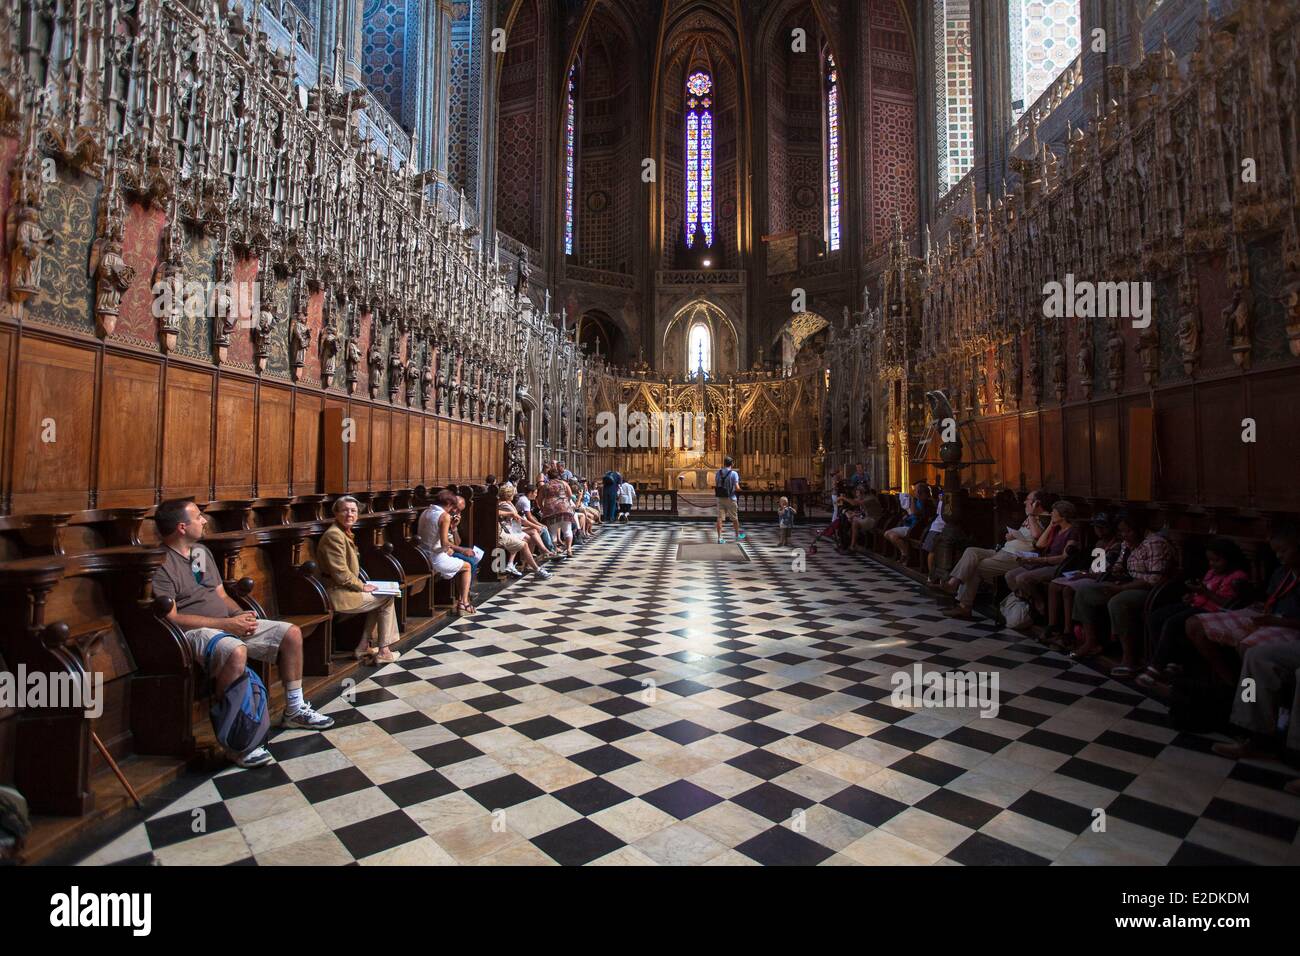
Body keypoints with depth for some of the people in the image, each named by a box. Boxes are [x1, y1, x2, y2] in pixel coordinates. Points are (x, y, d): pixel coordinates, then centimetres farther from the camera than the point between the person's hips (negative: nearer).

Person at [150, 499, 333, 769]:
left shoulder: (202, 552, 15)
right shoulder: (161, 563, -12)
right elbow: (171, 618, -19)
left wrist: (241, 615, -2)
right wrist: (226, 624, -20)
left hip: (230, 623, 9)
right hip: (194, 632, -9)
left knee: (292, 633, 0)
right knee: (236, 652, -39)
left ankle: (294, 710, 14)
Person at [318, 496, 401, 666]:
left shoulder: (344, 533, 12)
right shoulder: (334, 534, -20)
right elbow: (340, 574, -24)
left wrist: (361, 584, 7)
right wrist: (362, 586, -12)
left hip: (345, 588, 10)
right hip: (338, 595, -10)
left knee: (378, 599, 20)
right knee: (387, 598, -1)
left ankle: (364, 647, 19)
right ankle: (383, 651, 8)